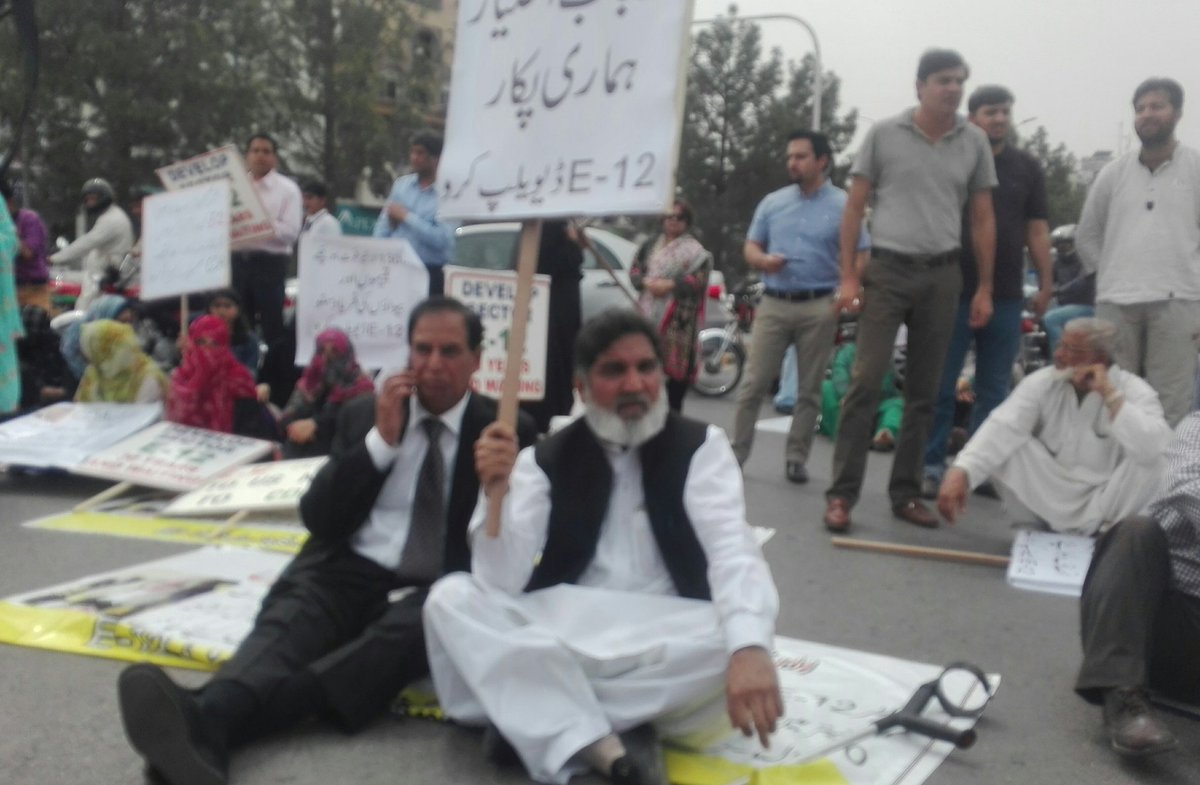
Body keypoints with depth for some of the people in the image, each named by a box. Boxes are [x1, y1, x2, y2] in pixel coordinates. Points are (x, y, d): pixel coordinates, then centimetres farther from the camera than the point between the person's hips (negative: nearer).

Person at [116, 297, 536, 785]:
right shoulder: (364, 416, 13)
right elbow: (319, 519, 3)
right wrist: (380, 439, -7)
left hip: (436, 592, -2)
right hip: (351, 571, 3)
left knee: (407, 630, -35)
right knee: (289, 618, -29)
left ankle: (214, 719, -53)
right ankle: (208, 718, -60)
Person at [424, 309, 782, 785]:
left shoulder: (701, 446, -1)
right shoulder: (545, 459, 3)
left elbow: (732, 549, -17)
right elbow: (503, 581, -7)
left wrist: (750, 648, -38)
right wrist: (497, 491, -27)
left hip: (666, 639, -1)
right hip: (559, 630, 1)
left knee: (734, 644, -33)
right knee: (450, 598, -22)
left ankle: (530, 709, -22)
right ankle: (598, 746, -33)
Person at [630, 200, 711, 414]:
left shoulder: (694, 249, 2)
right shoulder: (651, 245, 17)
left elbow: (700, 278, -9)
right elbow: (635, 270, 14)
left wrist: (670, 285, -18)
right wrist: (647, 282, -8)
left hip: (678, 316, -4)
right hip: (649, 312, 4)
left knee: (678, 363, -4)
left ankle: (674, 409, 6)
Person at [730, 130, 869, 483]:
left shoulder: (844, 205, 1)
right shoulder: (772, 202, 10)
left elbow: (860, 258, 0)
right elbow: (750, 247, 12)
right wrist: (763, 260, -11)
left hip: (819, 307, -2)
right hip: (773, 304, 2)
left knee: (809, 389, 5)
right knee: (754, 383, -1)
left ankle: (796, 458, 13)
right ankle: (736, 452, 5)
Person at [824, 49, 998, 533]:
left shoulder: (974, 142, 7)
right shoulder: (884, 135, 0)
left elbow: (982, 219, 11)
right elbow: (854, 208, 1)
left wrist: (984, 288, 7)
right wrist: (848, 276, -6)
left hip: (942, 275, 3)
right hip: (887, 270, -3)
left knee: (923, 392, 7)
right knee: (866, 383, -9)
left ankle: (906, 494, 16)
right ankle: (841, 494, -5)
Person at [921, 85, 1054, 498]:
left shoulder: (1027, 167, 10)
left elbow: (1037, 230, 11)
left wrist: (1046, 284, 6)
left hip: (1007, 296, 3)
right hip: (952, 292, -3)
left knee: (993, 391, 8)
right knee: (940, 387, 1)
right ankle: (932, 465, 9)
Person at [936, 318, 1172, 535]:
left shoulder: (1134, 391, -13)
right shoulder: (1042, 382, -10)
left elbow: (1155, 448, -34)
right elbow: (1002, 427, -28)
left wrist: (1110, 394, -31)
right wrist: (960, 472, -45)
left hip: (1106, 501, -1)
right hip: (1053, 498, 1)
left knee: (1149, 458, -28)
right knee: (1004, 449, -22)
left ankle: (1104, 527, -4)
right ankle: (1051, 520, -1)